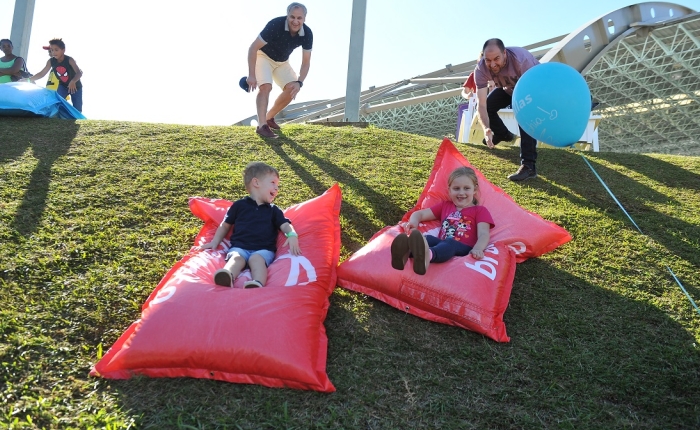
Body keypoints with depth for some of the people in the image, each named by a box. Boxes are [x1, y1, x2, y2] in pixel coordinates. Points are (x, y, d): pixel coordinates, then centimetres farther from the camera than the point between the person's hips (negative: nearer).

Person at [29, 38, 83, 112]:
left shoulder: (69, 60, -27)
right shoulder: (51, 61, -14)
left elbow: (79, 73, -40)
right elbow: (42, 73, -9)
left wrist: (73, 81, -59)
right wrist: (29, 79, -22)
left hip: (75, 86, -4)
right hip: (63, 86, 4)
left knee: (77, 110, -3)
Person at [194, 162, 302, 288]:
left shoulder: (274, 211, 23)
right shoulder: (239, 205, 18)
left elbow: (285, 225, 10)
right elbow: (225, 225, 23)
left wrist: (292, 235, -14)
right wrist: (215, 242, 10)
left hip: (263, 249, 0)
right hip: (239, 247, 0)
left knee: (257, 259, -33)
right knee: (236, 258, -33)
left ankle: (257, 284, -62)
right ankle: (227, 276, -64)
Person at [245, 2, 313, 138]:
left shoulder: (307, 34, -20)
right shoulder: (275, 25, -33)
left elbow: (306, 62, -12)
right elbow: (253, 48, -29)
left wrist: (299, 83, -27)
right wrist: (251, 75, -34)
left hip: (282, 61, 5)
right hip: (263, 56, -5)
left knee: (292, 89, -7)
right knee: (266, 87, -26)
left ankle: (269, 118, 10)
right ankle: (262, 126, -28)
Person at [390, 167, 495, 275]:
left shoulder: (480, 211, 17)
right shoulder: (445, 205, 30)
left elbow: (483, 234, 0)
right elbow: (420, 214, 27)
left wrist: (477, 249, -24)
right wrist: (413, 221, -1)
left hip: (464, 249, -4)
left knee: (449, 243, -37)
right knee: (428, 238, -29)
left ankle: (427, 256, -72)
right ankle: (405, 253, -63)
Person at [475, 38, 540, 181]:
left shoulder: (521, 58, -42)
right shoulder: (481, 69, -31)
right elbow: (481, 105, -34)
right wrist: (486, 129, -49)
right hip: (508, 88, 5)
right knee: (488, 105, -10)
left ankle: (528, 166, -30)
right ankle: (503, 135, 21)